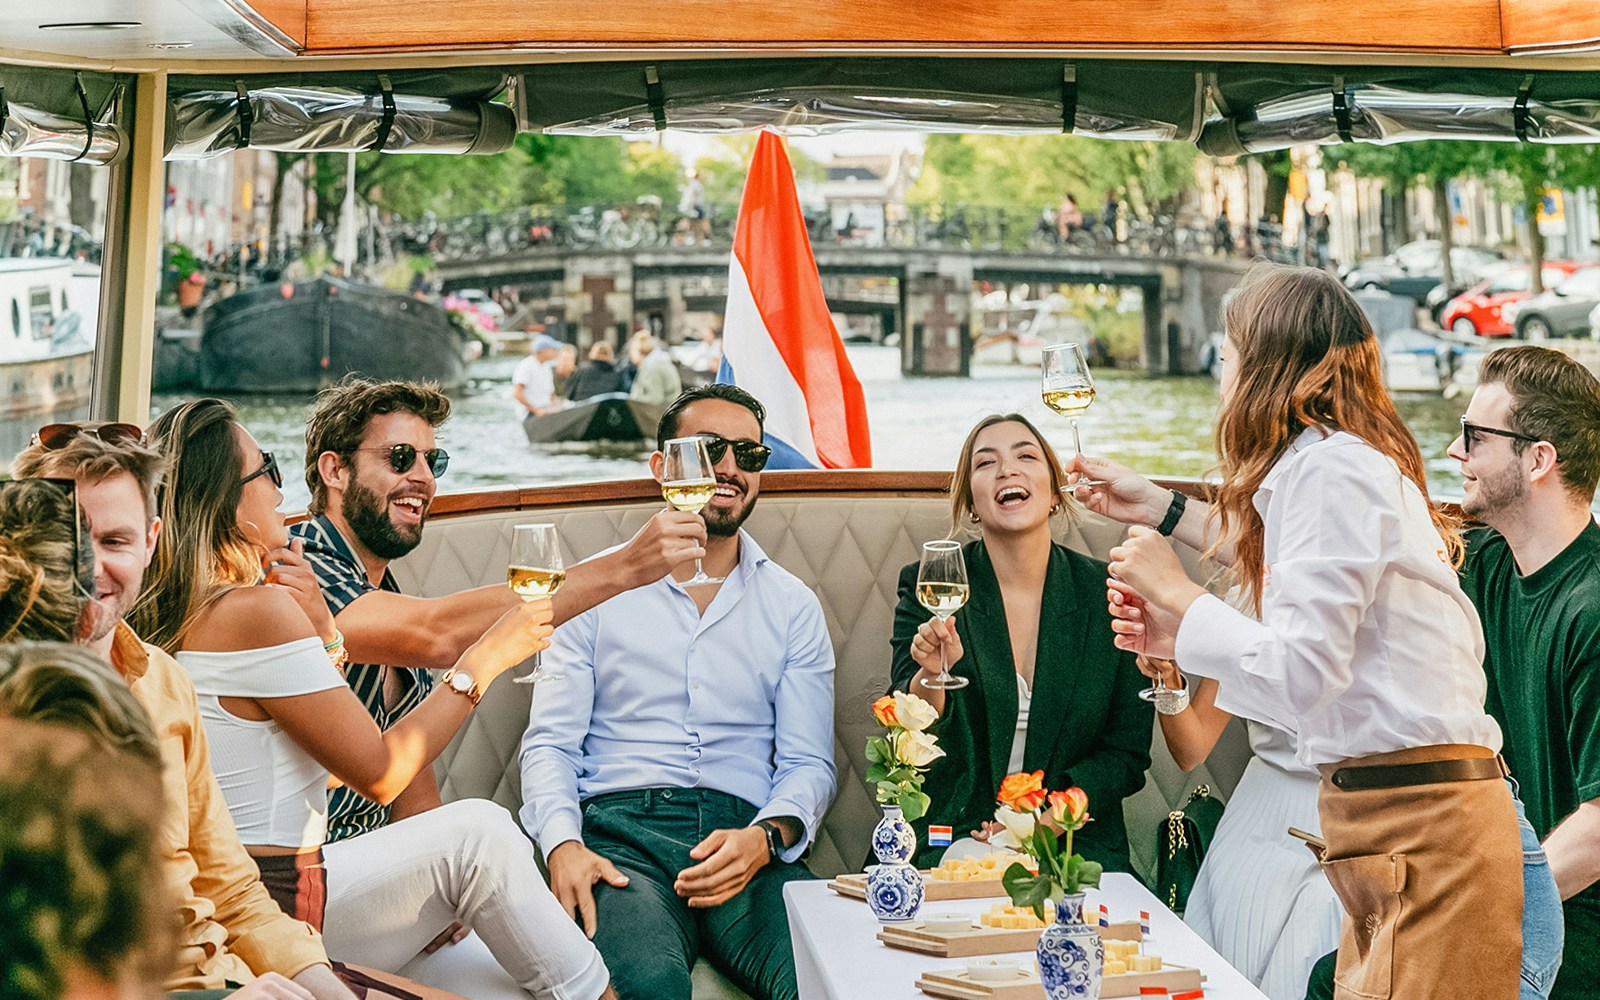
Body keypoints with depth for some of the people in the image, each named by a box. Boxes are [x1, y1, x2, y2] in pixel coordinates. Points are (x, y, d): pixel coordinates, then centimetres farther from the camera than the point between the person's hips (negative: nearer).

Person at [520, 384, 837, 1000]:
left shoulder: (793, 607, 17)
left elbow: (808, 762, 12)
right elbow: (550, 742, 9)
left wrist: (764, 838, -11)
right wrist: (562, 845, -11)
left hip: (746, 841, 2)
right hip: (619, 829, -2)